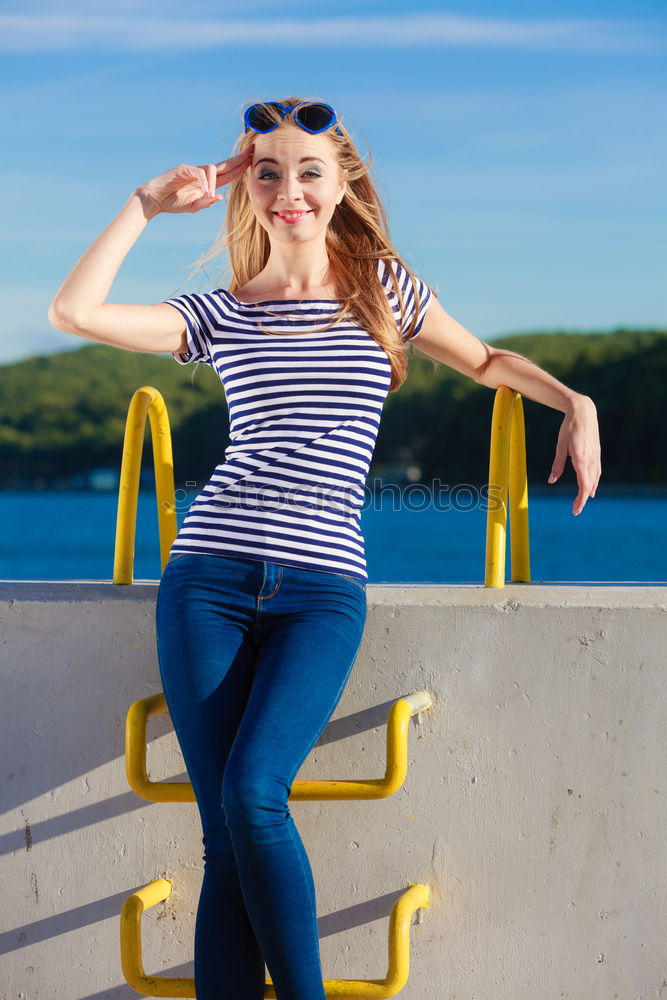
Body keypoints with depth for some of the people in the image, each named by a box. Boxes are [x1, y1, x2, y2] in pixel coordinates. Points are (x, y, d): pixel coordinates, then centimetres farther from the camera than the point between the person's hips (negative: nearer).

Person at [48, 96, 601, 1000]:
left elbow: (486, 361, 27)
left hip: (322, 588, -1)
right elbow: (73, 311, 0)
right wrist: (148, 204, 7)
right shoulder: (221, 316, 11)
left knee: (252, 794, -22)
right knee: (227, 838, -7)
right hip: (210, 577, 1)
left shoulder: (384, 287, 13)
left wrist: (575, 401, 12)